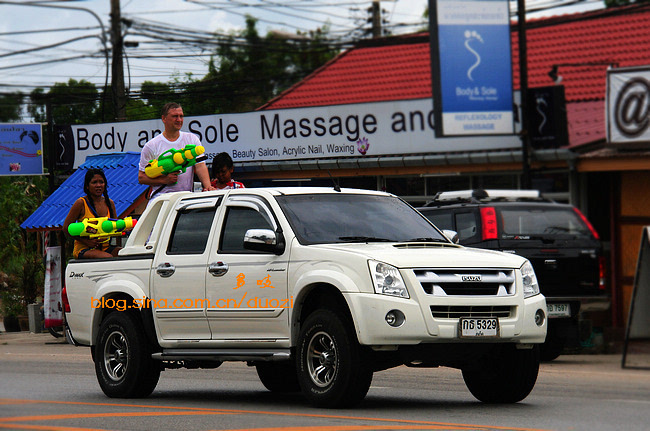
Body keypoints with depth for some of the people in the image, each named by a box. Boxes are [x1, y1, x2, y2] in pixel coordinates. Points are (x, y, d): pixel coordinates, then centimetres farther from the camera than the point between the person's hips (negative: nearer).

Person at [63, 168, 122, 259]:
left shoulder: (110, 203, 10)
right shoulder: (81, 203, -6)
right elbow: (66, 227, -5)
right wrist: (86, 241, -14)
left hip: (105, 247, 5)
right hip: (84, 249, -5)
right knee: (108, 258, -34)